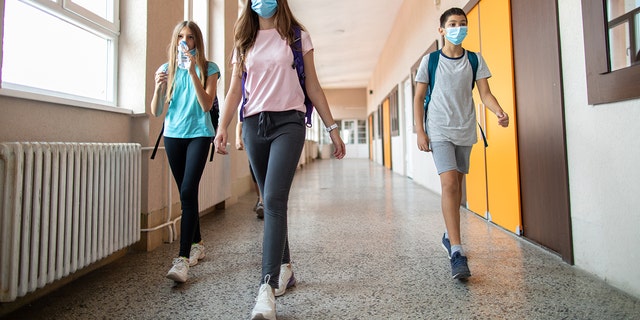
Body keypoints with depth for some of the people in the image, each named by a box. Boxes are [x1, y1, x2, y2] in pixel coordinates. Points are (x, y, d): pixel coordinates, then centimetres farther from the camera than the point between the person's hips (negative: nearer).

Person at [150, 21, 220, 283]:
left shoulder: (208, 69, 1)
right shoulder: (167, 69, 9)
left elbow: (207, 105, -11)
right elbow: (156, 112, 5)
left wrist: (193, 72, -17)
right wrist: (158, 87, -13)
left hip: (199, 134, -4)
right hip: (173, 135, 4)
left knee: (188, 192, -16)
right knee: (186, 193, 9)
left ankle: (183, 258, -14)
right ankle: (197, 244, 25)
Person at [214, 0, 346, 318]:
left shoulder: (297, 37, 10)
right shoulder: (244, 42, 17)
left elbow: (312, 87, 8)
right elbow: (235, 90, 10)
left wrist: (332, 128, 3)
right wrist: (222, 126, -6)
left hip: (288, 122, -3)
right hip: (254, 125, 4)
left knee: (274, 201, -17)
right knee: (272, 202, 9)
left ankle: (267, 287, -13)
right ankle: (285, 267, 25)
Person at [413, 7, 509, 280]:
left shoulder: (475, 60, 9)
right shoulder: (430, 60, 2)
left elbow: (485, 94, 3)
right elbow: (418, 98, 2)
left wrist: (500, 112, -18)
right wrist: (420, 131, -7)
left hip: (465, 131, 4)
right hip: (440, 131, -4)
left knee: (457, 185, 11)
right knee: (449, 184, -17)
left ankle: (449, 235, 30)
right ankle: (456, 253, -17)